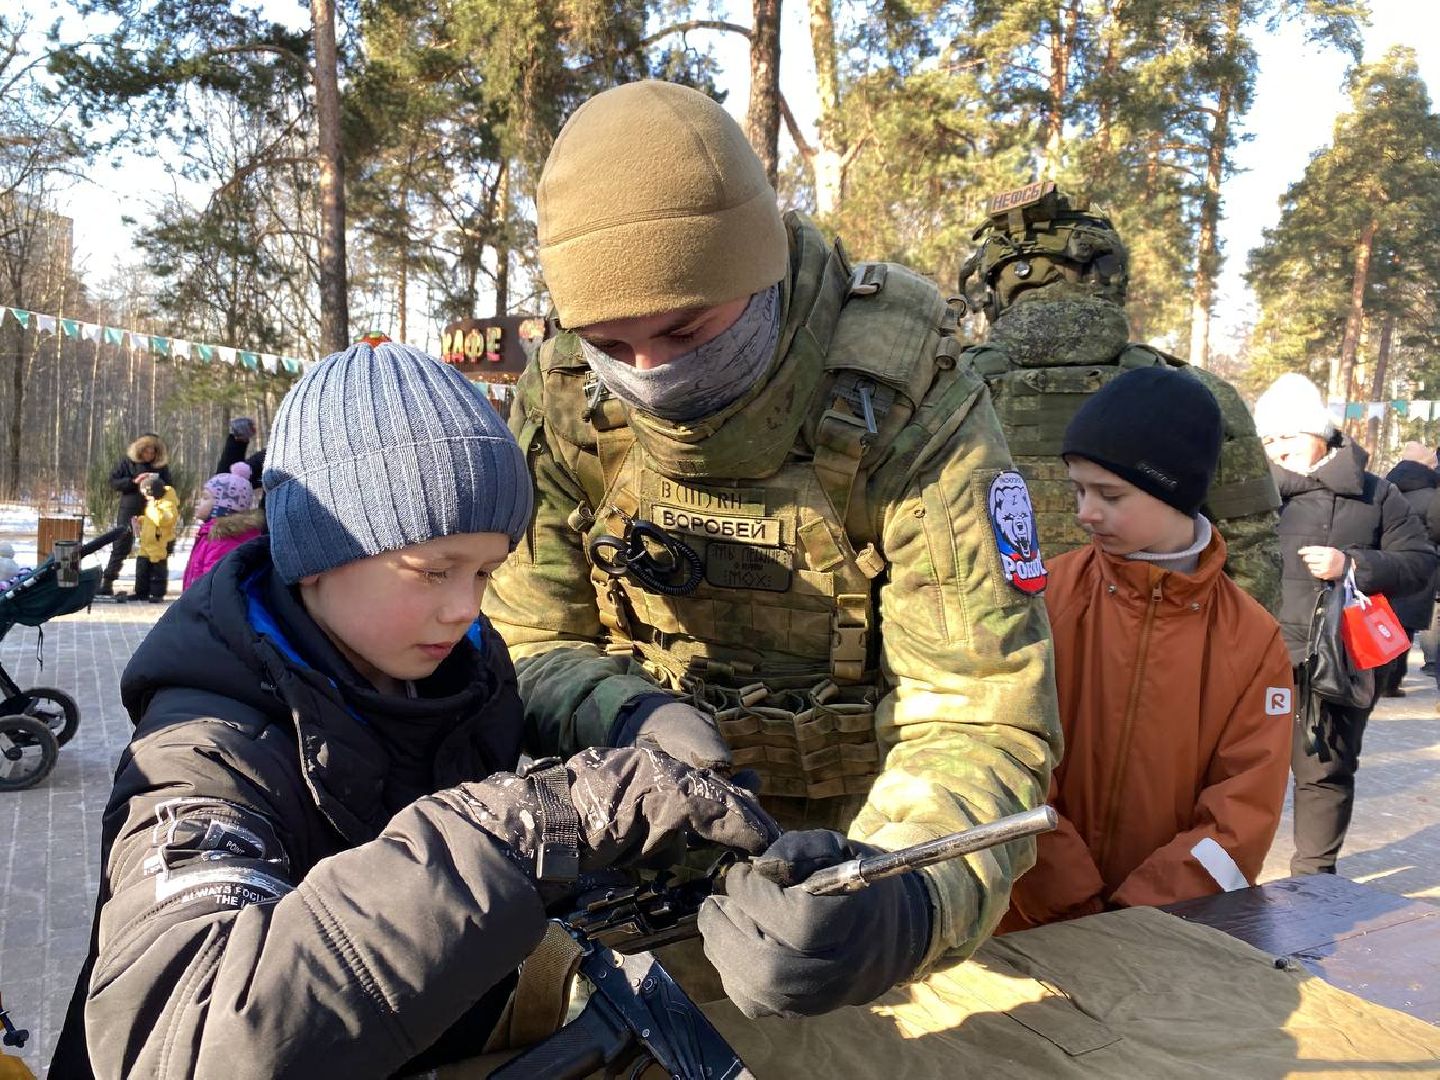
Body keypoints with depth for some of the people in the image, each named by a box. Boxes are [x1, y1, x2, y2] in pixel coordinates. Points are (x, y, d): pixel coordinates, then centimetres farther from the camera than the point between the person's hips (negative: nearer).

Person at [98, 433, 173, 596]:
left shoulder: (162, 465, 5)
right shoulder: (127, 461, 0)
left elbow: (169, 487, 10)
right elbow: (113, 481, -2)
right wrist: (134, 481, -15)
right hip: (129, 510, -2)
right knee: (121, 545, -1)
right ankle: (106, 583, 5)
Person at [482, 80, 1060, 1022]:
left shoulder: (906, 402, -27)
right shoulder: (562, 404, -15)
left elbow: (977, 716, -29)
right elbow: (528, 648, -8)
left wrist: (904, 897, -49)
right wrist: (628, 717, -30)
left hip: (860, 835, -2)